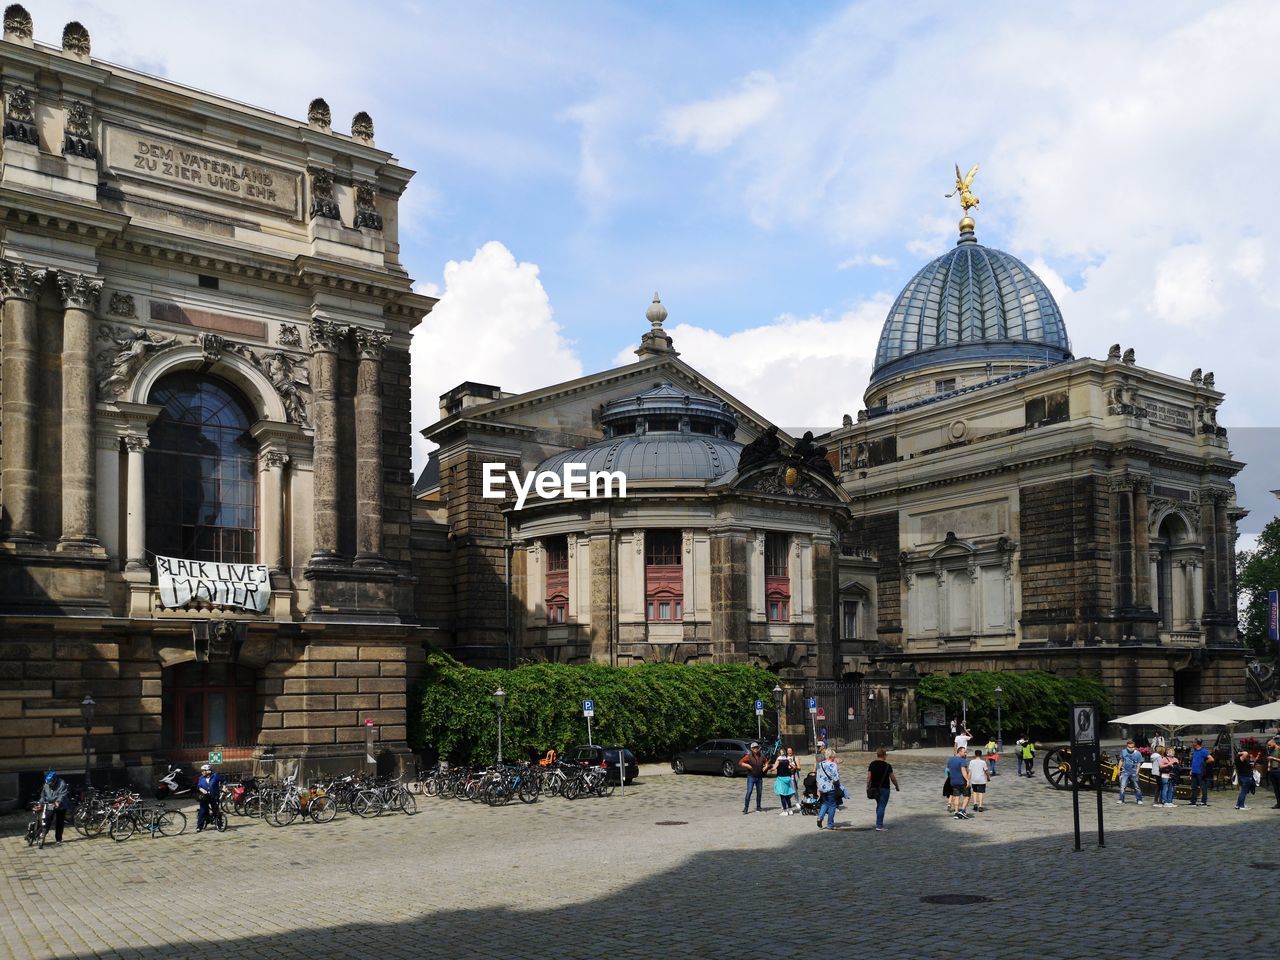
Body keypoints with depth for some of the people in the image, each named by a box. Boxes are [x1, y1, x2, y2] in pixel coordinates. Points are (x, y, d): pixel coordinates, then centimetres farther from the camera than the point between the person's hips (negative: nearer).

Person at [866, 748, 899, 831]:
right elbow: (893, 778, -5)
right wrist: (896, 786, 11)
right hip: (884, 789, -5)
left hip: (874, 789, 5)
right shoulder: (887, 766, -10)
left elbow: (869, 777, 1)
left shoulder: (872, 764, 2)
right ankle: (879, 826, -5)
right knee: (882, 806, -2)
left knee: (879, 805, 20)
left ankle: (880, 824, 23)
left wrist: (868, 788, 8)